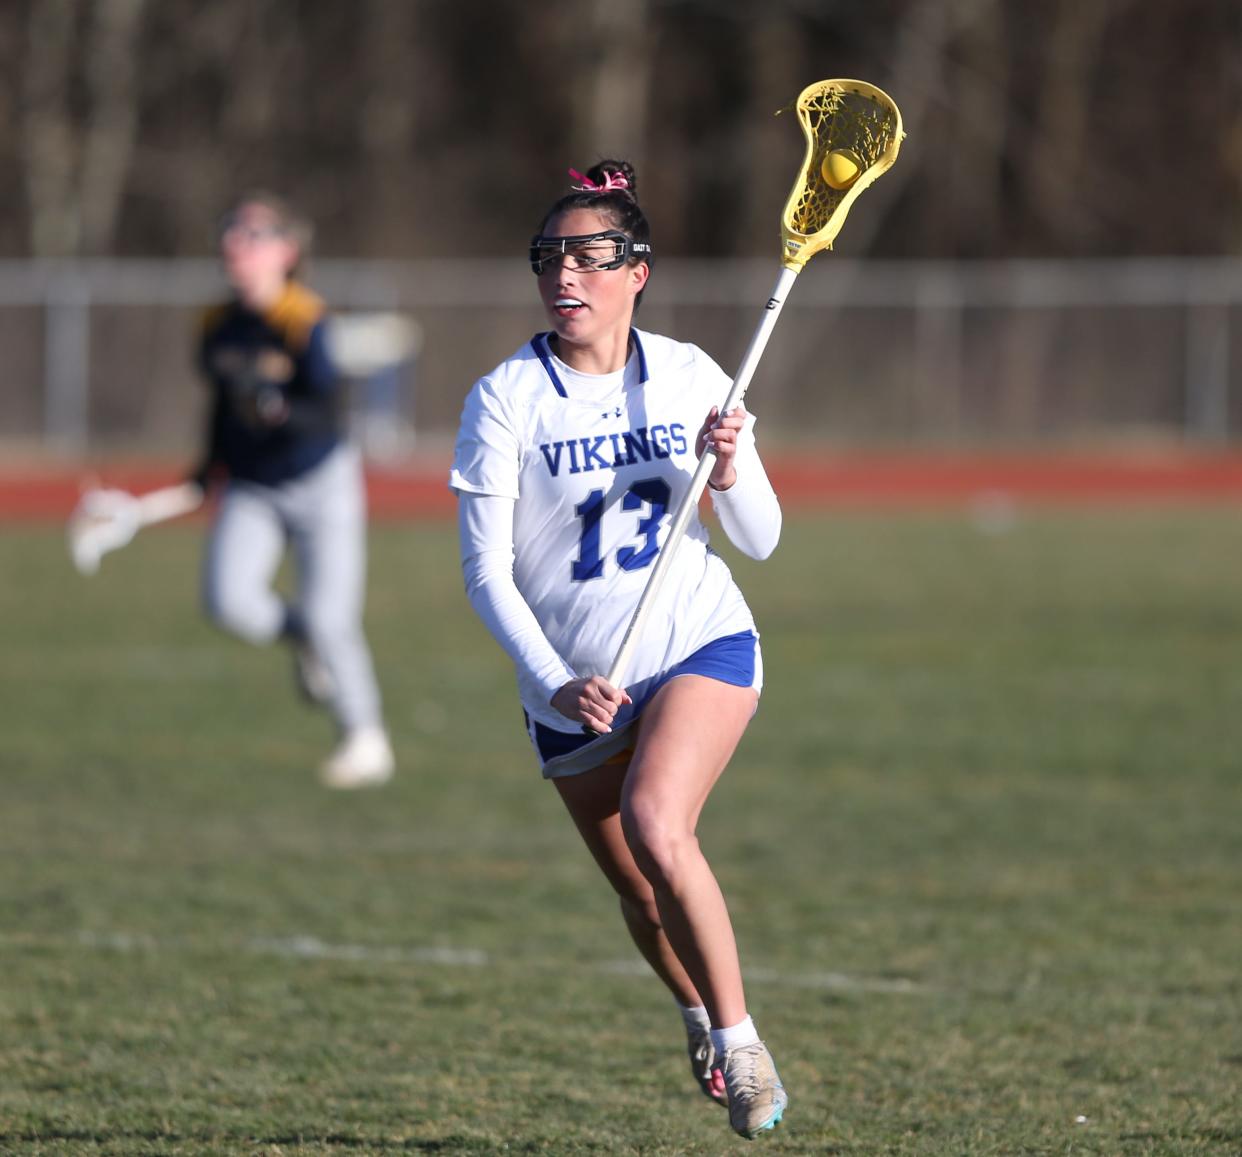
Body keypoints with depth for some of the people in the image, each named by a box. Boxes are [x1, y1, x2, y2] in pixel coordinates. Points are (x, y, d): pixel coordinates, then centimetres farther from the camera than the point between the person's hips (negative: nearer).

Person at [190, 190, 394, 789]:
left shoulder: (307, 324, -21)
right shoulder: (218, 325, -2)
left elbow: (328, 418, -28)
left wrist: (278, 410, -46)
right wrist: (213, 461, 18)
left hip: (321, 482, -5)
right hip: (251, 490, 5)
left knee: (329, 619, -8)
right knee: (228, 599, -17)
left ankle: (366, 737, 16)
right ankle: (301, 636, 17)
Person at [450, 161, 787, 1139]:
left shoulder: (689, 376, -3)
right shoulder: (504, 400, -10)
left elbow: (761, 540, 3)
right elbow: (487, 573, -10)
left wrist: (730, 473, -18)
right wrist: (555, 684, -23)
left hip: (703, 648, -1)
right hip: (575, 684, 1)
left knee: (655, 826, -27)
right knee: (641, 895, 11)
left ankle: (739, 1036, -12)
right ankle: (698, 1013, 43)